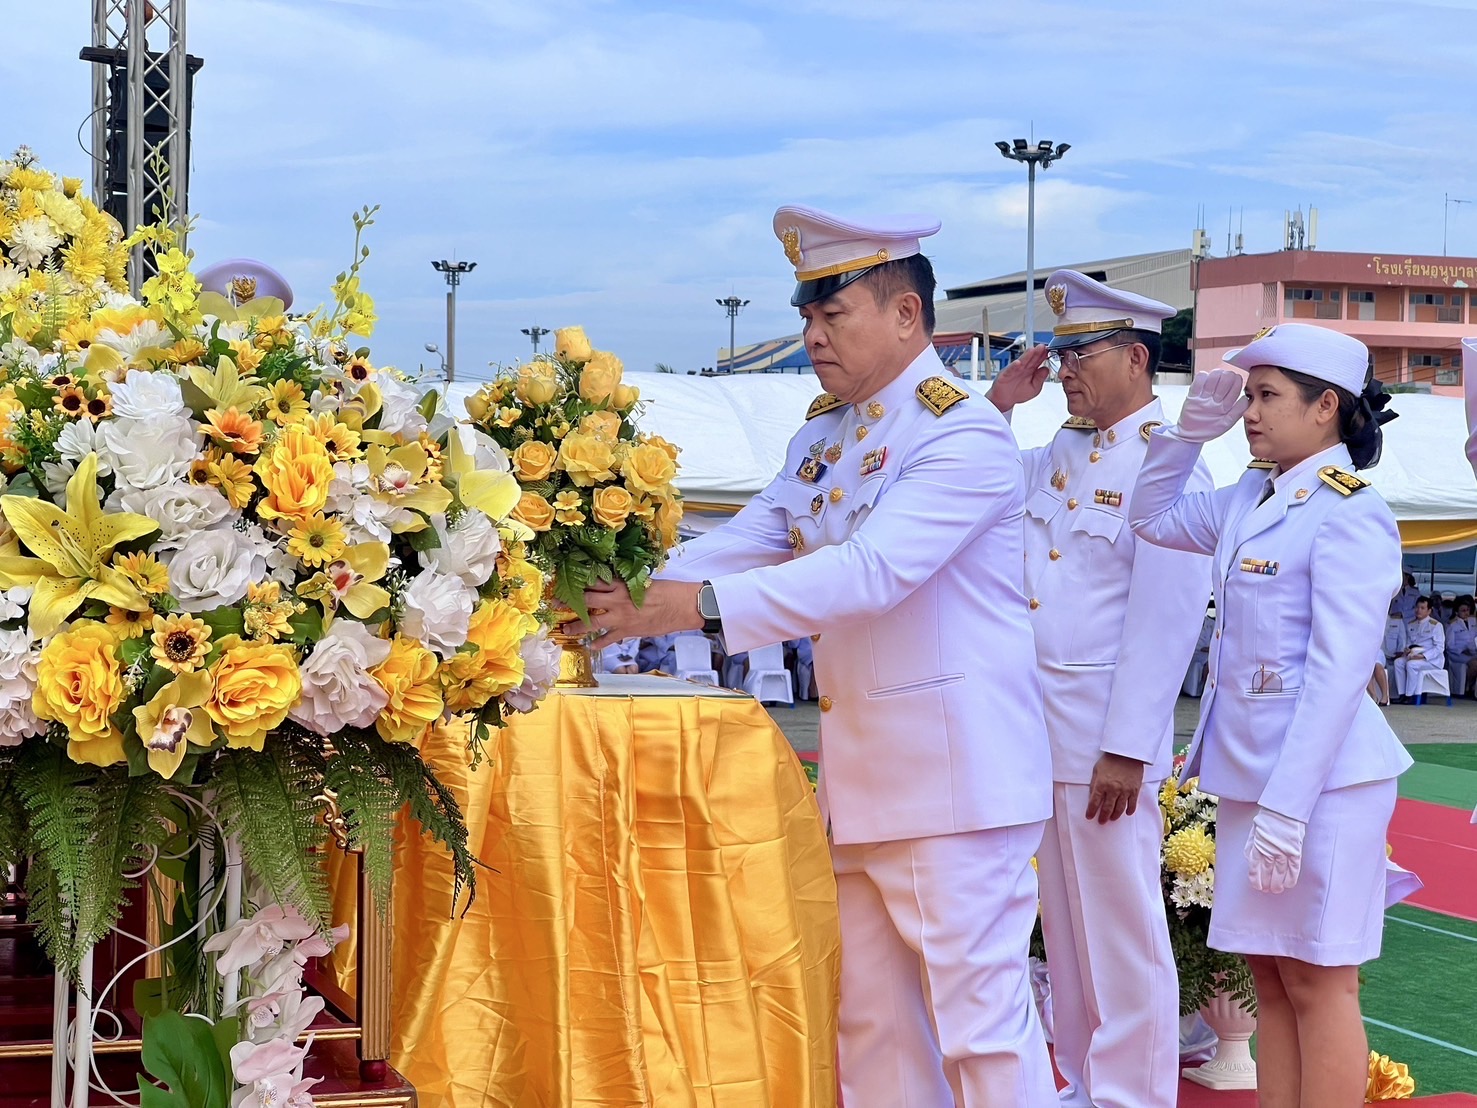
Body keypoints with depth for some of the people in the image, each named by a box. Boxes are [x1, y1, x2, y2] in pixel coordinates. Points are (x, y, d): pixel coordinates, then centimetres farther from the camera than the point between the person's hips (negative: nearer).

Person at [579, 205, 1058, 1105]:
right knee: (870, 1020, 14)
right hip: (861, 778, 9)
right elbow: (750, 541, 7)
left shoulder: (965, 434, -14)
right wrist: (638, 590, -10)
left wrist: (698, 607, -31)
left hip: (953, 775, -8)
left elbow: (870, 570, -26)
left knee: (982, 1014, -4)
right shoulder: (825, 433, 13)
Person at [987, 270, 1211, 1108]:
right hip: (1040, 726, 8)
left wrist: (1125, 750, -20)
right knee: (1065, 926, 15)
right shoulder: (1061, 455, 12)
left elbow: (1167, 623, -17)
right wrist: (996, 406, 10)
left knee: (1122, 932, 0)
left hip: (1107, 735, -8)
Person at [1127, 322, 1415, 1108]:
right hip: (1250, 773, 8)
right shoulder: (1250, 500, 9)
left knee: (1317, 983, -1)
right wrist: (1189, 429, 10)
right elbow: (1152, 519, 25)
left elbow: (1338, 674, -19)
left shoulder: (1349, 514, -15)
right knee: (1271, 976, 12)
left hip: (1318, 778, -8)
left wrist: (1287, 808, -22)